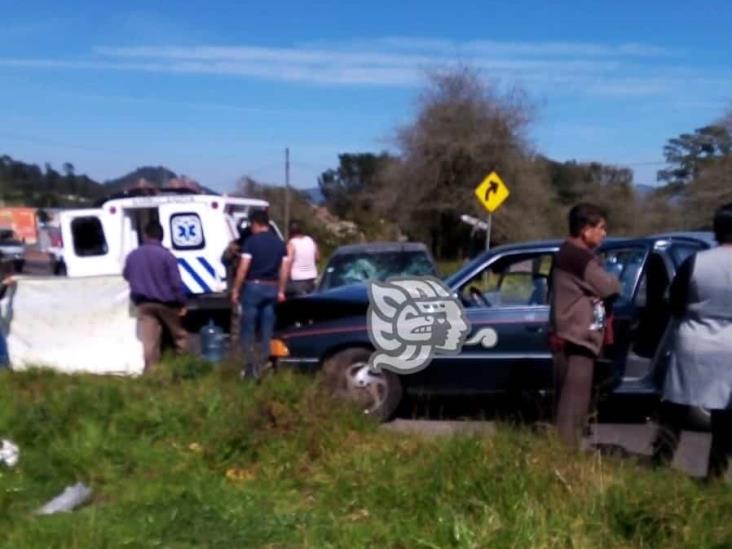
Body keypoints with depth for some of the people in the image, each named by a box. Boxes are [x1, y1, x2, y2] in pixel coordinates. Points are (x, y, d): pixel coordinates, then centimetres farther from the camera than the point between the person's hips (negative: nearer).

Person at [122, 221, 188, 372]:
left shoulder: (132, 255, 4)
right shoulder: (166, 255, -11)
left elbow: (126, 277, 19)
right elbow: (176, 283, -13)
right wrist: (182, 303, -6)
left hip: (143, 304, 3)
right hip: (166, 303, -3)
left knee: (149, 341, 2)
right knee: (179, 336, 13)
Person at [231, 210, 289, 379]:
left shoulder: (251, 241, -8)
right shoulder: (279, 243, 8)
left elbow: (243, 268, -12)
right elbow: (284, 269, 8)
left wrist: (235, 290, -6)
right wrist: (281, 291, 15)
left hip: (253, 286, -5)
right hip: (272, 288, 5)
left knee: (248, 328, 3)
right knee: (267, 329, 10)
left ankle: (251, 366, 0)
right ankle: (263, 365, 13)